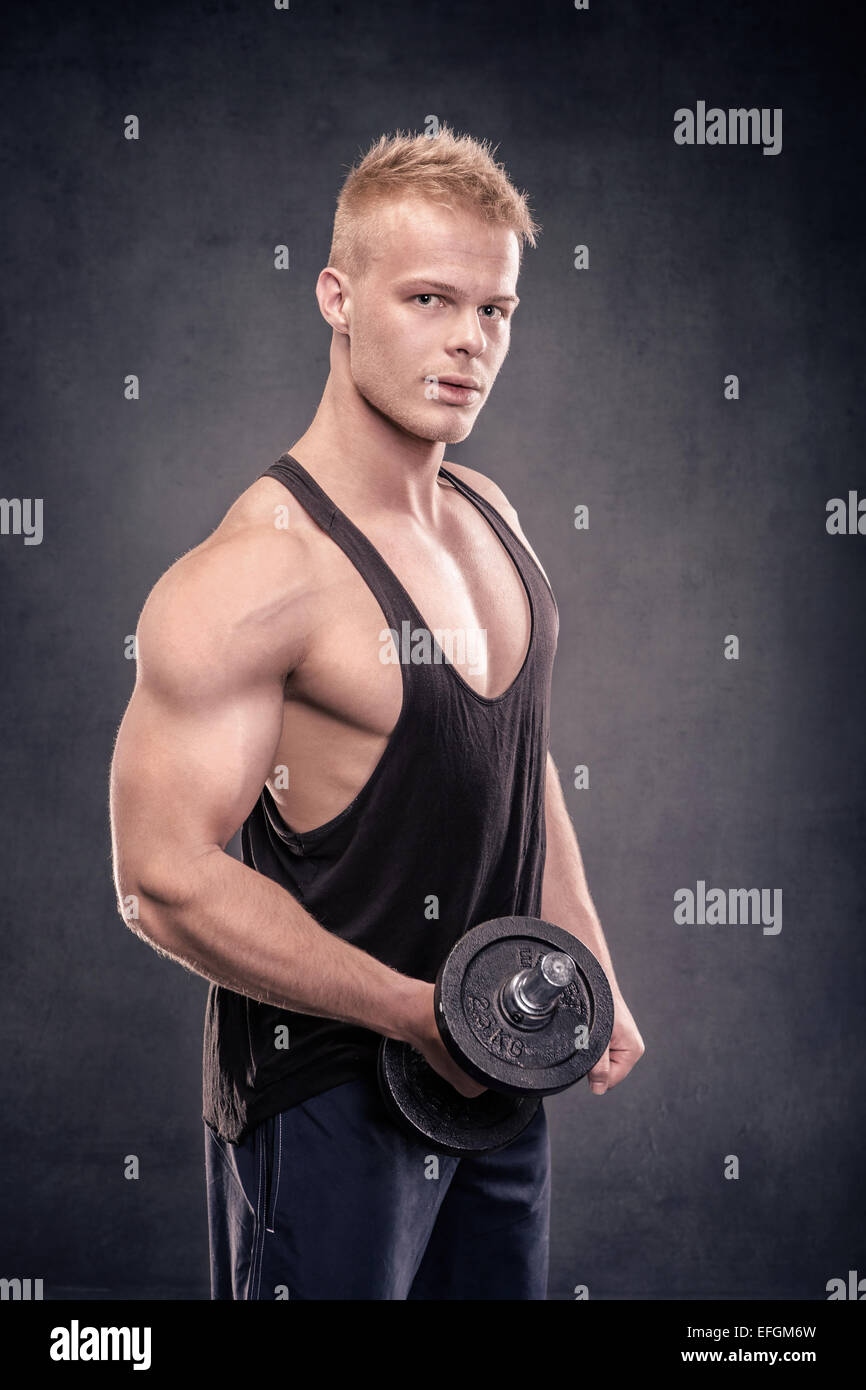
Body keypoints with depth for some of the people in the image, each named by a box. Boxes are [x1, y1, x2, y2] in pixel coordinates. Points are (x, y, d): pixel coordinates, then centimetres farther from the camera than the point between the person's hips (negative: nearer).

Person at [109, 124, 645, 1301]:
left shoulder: (490, 517, 4)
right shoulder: (256, 574, -23)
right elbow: (165, 882, -25)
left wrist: (594, 978, 13)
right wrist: (424, 1014, -21)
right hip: (328, 1100, -8)